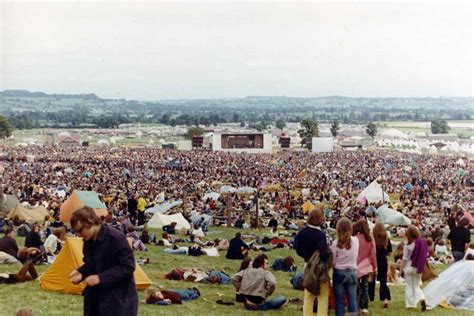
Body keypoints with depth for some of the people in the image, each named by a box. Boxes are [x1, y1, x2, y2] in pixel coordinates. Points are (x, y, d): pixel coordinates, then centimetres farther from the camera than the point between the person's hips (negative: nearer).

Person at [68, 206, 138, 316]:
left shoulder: (115, 238, -20)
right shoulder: (88, 241, 4)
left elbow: (128, 267, -20)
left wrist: (101, 278, -25)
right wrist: (81, 272, -3)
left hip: (118, 299, -8)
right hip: (95, 298, 8)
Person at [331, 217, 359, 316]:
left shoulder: (336, 243, -12)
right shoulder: (356, 241, -4)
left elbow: (333, 261, -7)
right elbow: (355, 256, 10)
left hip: (339, 272, -2)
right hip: (352, 272, 2)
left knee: (339, 301, 6)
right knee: (353, 300, 7)